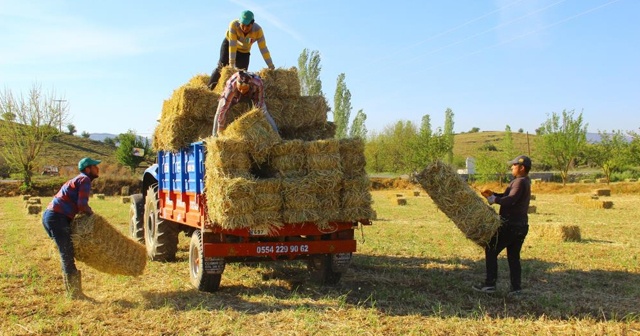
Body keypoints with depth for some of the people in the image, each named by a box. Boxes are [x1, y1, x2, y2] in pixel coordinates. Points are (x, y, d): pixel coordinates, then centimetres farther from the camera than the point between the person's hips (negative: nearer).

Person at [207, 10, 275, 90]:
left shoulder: (258, 30, -32)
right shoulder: (234, 25, -35)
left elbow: (263, 49, -31)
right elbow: (232, 44, -37)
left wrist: (271, 67, -32)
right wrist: (231, 63, -41)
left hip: (244, 51, 2)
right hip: (228, 44, -2)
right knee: (222, 66, -17)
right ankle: (208, 88, -13)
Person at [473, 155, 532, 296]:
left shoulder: (520, 182, -14)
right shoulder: (525, 182, 17)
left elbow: (510, 200, -28)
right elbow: (506, 196, 18)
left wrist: (493, 199, -17)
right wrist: (493, 194, 4)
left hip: (510, 225, -9)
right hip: (521, 225, 9)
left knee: (491, 251, 0)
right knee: (513, 256, 12)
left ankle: (490, 284, 1)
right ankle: (516, 287, 10)